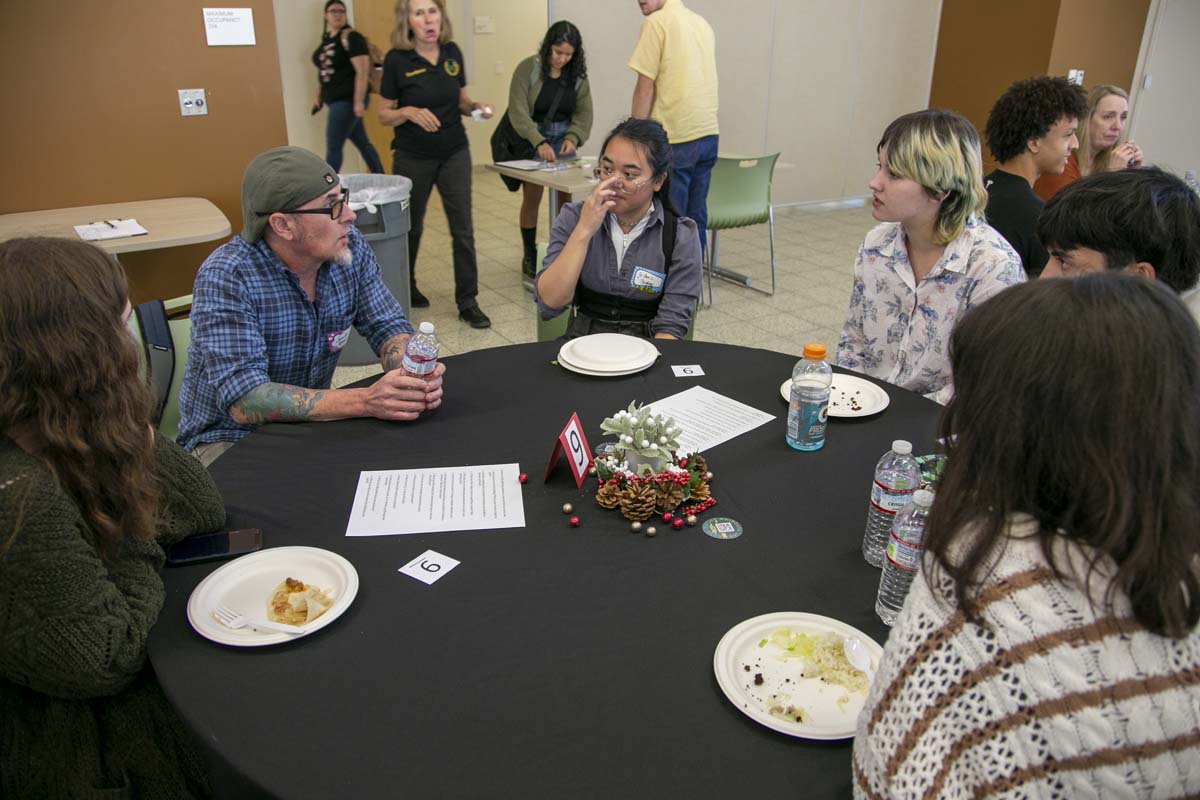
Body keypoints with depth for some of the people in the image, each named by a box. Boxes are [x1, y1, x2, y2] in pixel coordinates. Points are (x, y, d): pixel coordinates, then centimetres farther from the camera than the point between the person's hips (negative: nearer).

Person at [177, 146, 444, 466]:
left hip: (310, 424, 6)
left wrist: (413, 374, -25)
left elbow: (388, 326, -1)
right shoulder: (225, 277, -24)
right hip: (231, 438, -5)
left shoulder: (349, 245, -8)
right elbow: (244, 401, -32)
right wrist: (366, 402, -42)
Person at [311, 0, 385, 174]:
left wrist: (359, 102, -24)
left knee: (333, 147, -5)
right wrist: (319, 97, 19)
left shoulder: (350, 37, -12)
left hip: (347, 100, -8)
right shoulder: (326, 39, 14)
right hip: (335, 100, 8)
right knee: (362, 143, 14)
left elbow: (362, 71, -19)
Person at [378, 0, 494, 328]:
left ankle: (467, 302, 7)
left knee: (463, 229, -1)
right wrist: (409, 112, -25)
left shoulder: (452, 52, 0)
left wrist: (476, 106, -9)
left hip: (455, 154, 3)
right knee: (410, 227, 13)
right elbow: (384, 114, -6)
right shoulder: (397, 59, -11)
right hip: (413, 157, -3)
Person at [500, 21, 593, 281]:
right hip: (530, 139, -3)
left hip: (562, 138, 3)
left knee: (565, 195, 0)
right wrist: (539, 142, -31)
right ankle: (529, 256, 10)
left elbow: (584, 112, -1)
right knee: (532, 197, -5)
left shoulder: (577, 75, -2)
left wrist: (573, 137, -20)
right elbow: (518, 111, -19)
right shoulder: (528, 68, -14)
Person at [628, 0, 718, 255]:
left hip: (674, 138, -7)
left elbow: (645, 87, -10)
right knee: (696, 219, 11)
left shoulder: (657, 22, -7)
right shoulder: (703, 23, 16)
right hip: (708, 134, 8)